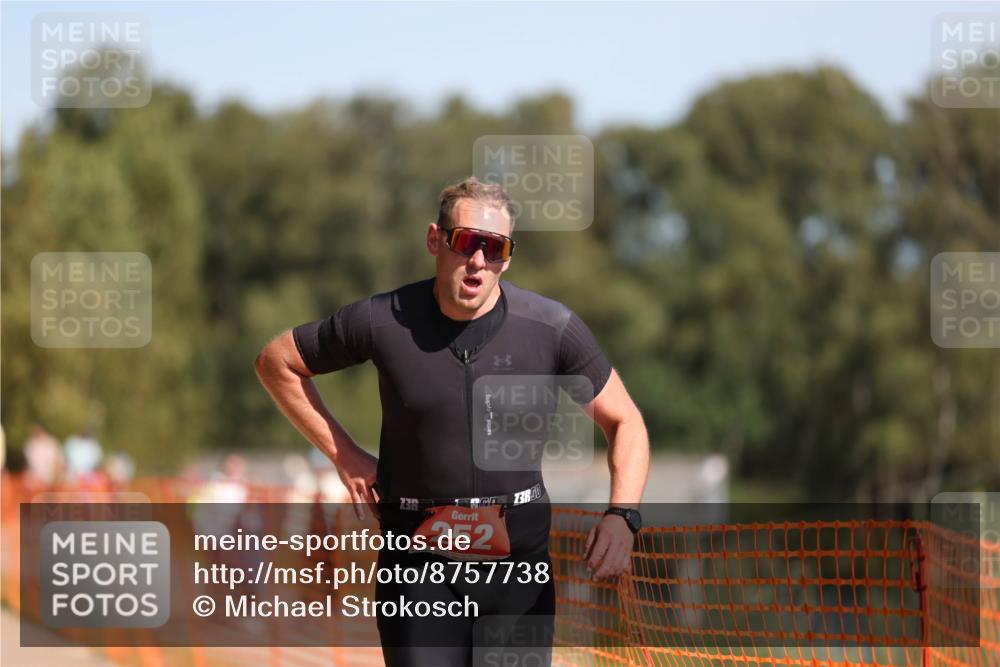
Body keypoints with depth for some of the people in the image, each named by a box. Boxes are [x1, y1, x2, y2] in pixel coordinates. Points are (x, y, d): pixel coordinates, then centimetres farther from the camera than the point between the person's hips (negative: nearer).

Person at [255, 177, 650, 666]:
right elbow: (275, 362, 9)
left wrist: (622, 515, -14)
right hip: (419, 556, -1)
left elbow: (625, 423, 4)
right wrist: (344, 455, 2)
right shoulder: (382, 322, -6)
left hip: (520, 558, 1)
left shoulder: (553, 328, -5)